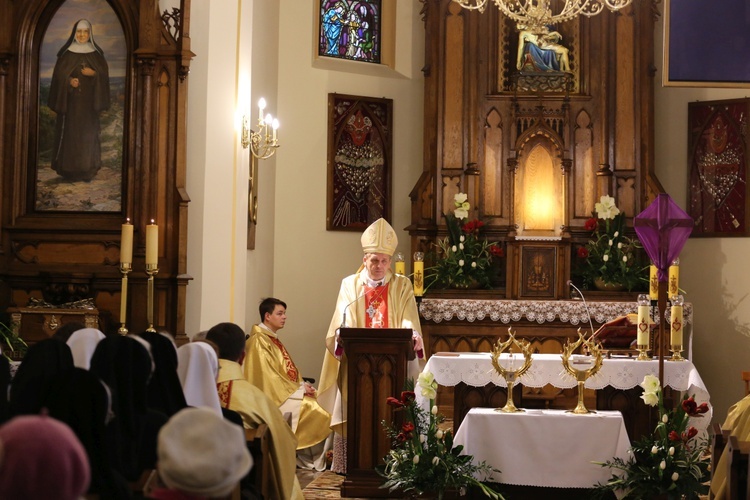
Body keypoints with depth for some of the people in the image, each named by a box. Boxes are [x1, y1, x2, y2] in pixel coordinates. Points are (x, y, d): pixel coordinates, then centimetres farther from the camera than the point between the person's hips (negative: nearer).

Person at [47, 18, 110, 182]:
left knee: (88, 132, -1)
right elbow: (58, 73, 1)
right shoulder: (66, 53, 3)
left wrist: (94, 73, -14)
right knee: (69, 132, -3)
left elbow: (104, 73, 5)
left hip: (89, 100, 1)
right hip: (70, 99, -1)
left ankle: (87, 170, 3)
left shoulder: (96, 53, 7)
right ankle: (68, 170, 2)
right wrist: (69, 80, -17)